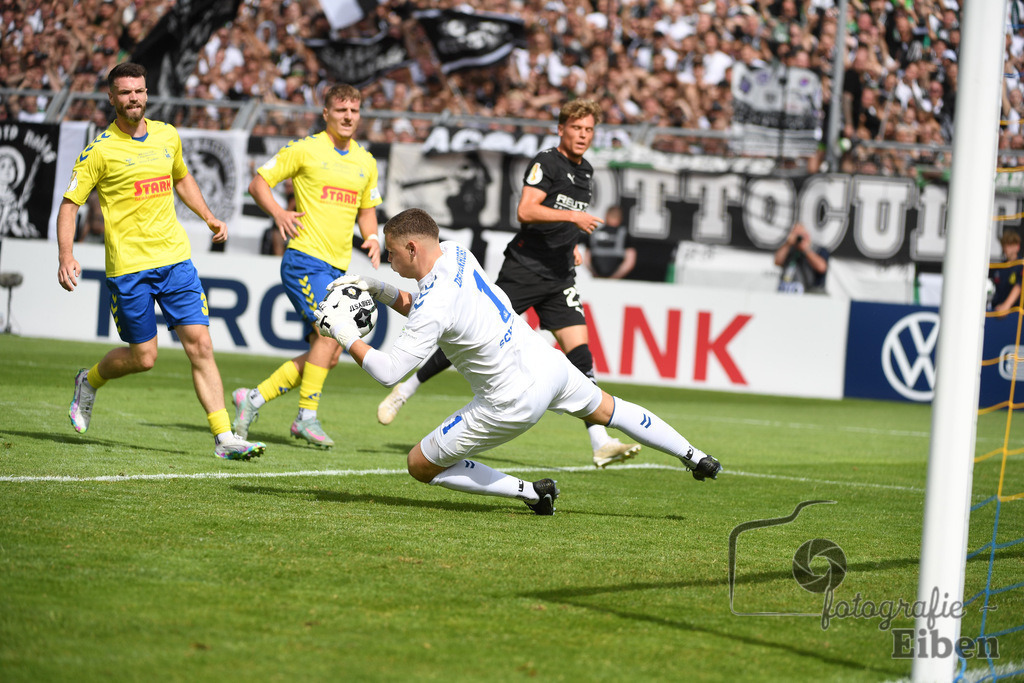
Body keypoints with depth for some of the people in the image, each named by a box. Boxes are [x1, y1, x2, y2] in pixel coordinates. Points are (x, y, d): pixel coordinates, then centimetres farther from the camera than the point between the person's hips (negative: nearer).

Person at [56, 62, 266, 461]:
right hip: (128, 266, -4)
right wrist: (66, 257, -17)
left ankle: (224, 437, -6)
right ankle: (90, 381, 33)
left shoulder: (167, 136, 8)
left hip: (175, 259, 4)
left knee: (200, 346, -6)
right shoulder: (101, 150, -7)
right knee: (143, 357, 1)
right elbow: (69, 204, -5)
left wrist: (209, 217, 18)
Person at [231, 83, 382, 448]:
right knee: (332, 331, -22)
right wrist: (278, 213, -17)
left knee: (328, 354, 3)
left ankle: (253, 398, 12)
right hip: (305, 258, -7)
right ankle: (307, 416, -13)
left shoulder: (366, 162, 14)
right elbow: (258, 183, 0)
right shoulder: (304, 150, -4)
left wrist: (372, 238, 6)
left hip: (337, 267, 7)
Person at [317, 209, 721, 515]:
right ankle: (695, 458, 43)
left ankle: (530, 493, 2)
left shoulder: (434, 305, -26)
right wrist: (378, 291, 5)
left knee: (420, 466, 3)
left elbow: (388, 373, -25)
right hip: (547, 363, 8)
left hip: (513, 403, -8)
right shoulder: (454, 253, -2)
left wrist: (346, 336, -14)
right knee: (608, 410, 34)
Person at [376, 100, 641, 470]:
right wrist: (571, 216, -26)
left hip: (559, 278, 6)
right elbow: (525, 211, -20)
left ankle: (601, 443, -11)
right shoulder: (546, 162, -7)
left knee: (579, 352, -6)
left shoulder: (585, 173, 17)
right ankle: (404, 390, 11)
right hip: (524, 269, -6)